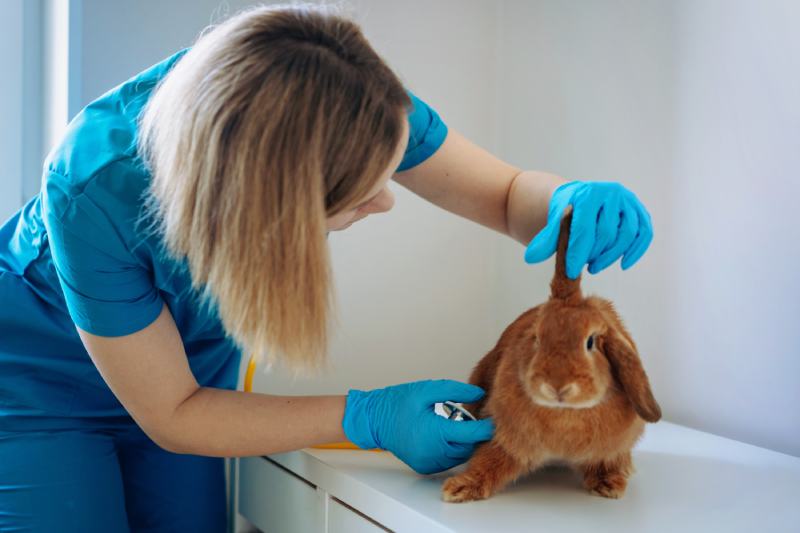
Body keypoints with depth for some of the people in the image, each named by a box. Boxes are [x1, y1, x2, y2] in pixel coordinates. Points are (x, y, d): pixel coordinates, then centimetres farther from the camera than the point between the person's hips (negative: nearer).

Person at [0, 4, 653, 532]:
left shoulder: (348, 106, -29)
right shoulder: (96, 190, -40)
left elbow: (509, 193, -14)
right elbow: (170, 414, -27)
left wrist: (572, 201, -38)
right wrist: (368, 418, -32)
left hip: (195, 363, 4)